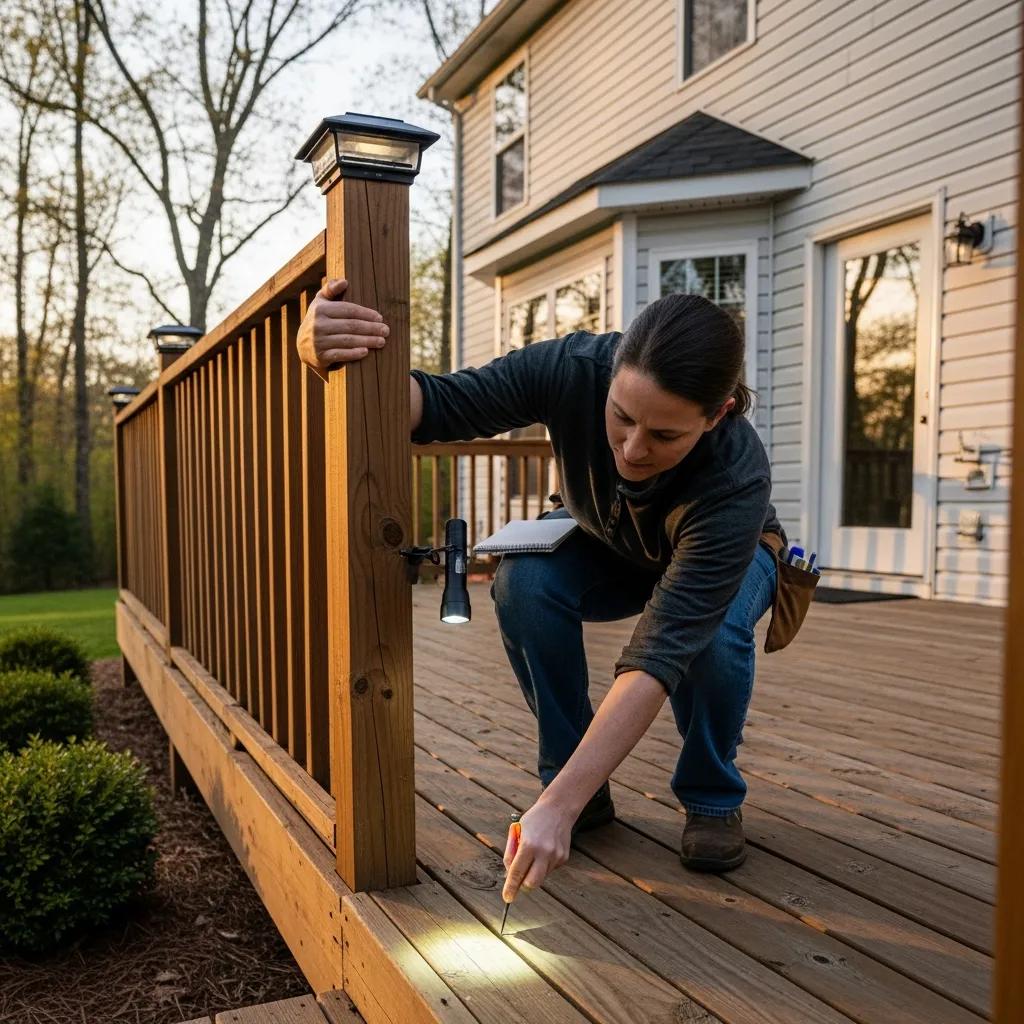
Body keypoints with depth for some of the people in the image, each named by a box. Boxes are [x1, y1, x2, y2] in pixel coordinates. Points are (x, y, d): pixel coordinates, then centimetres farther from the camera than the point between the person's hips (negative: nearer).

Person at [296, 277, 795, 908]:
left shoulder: (738, 480, -42)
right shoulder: (573, 368, -36)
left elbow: (659, 654, -46)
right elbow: (439, 405, -35)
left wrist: (558, 807, -52)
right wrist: (324, 353, -57)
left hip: (728, 556, -2)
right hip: (604, 546, 2)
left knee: (713, 631, -37)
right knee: (523, 582, -31)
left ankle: (713, 799, -5)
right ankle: (586, 788, -9)